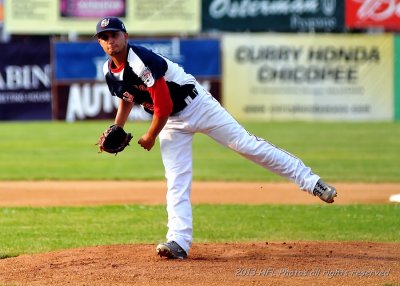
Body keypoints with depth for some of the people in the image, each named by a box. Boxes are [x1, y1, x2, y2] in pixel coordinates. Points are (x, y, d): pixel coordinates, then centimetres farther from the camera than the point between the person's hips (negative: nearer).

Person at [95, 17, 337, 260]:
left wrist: (150, 137, -12)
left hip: (196, 105, -7)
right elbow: (127, 98, 20)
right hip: (172, 123, 7)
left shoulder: (142, 61, -28)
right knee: (176, 182, -3)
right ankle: (179, 241, -8)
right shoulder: (109, 71, -1)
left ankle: (310, 181, -5)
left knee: (246, 145, -9)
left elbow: (164, 107, -27)